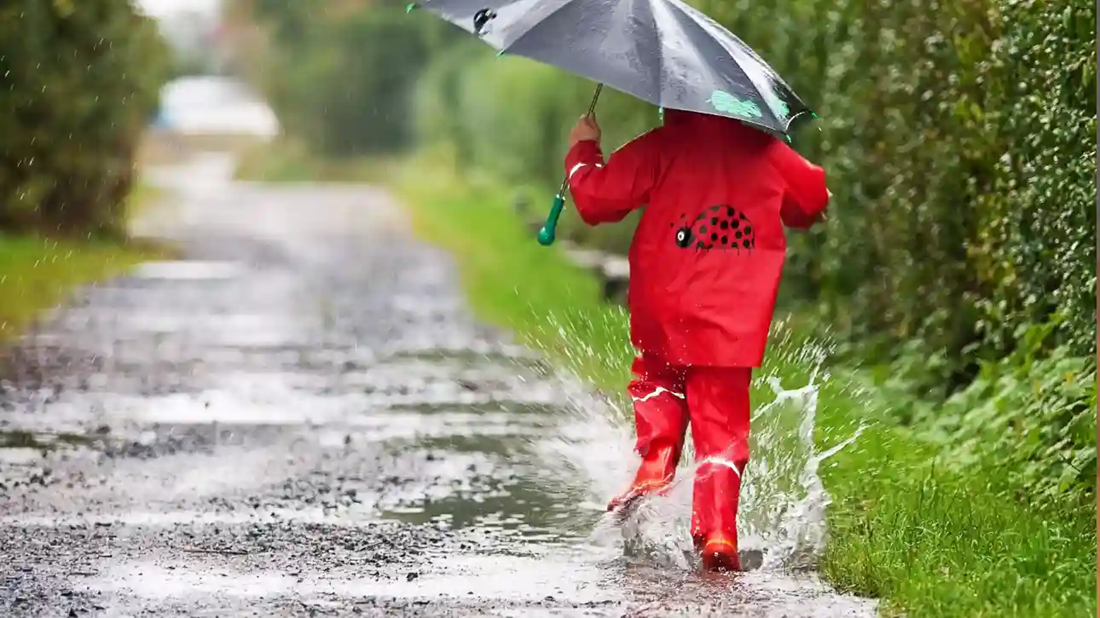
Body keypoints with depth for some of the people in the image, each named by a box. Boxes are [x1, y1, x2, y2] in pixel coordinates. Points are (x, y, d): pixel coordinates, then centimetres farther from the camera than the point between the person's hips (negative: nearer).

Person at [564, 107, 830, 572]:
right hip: (736, 321, 1)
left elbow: (595, 198, -5)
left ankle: (653, 472, 3)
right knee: (722, 423, 5)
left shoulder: (660, 148, -3)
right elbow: (814, 200, 20)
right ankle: (717, 532, -9)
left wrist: (582, 150, 13)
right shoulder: (765, 151, 7)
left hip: (663, 313, -1)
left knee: (657, 381, 26)